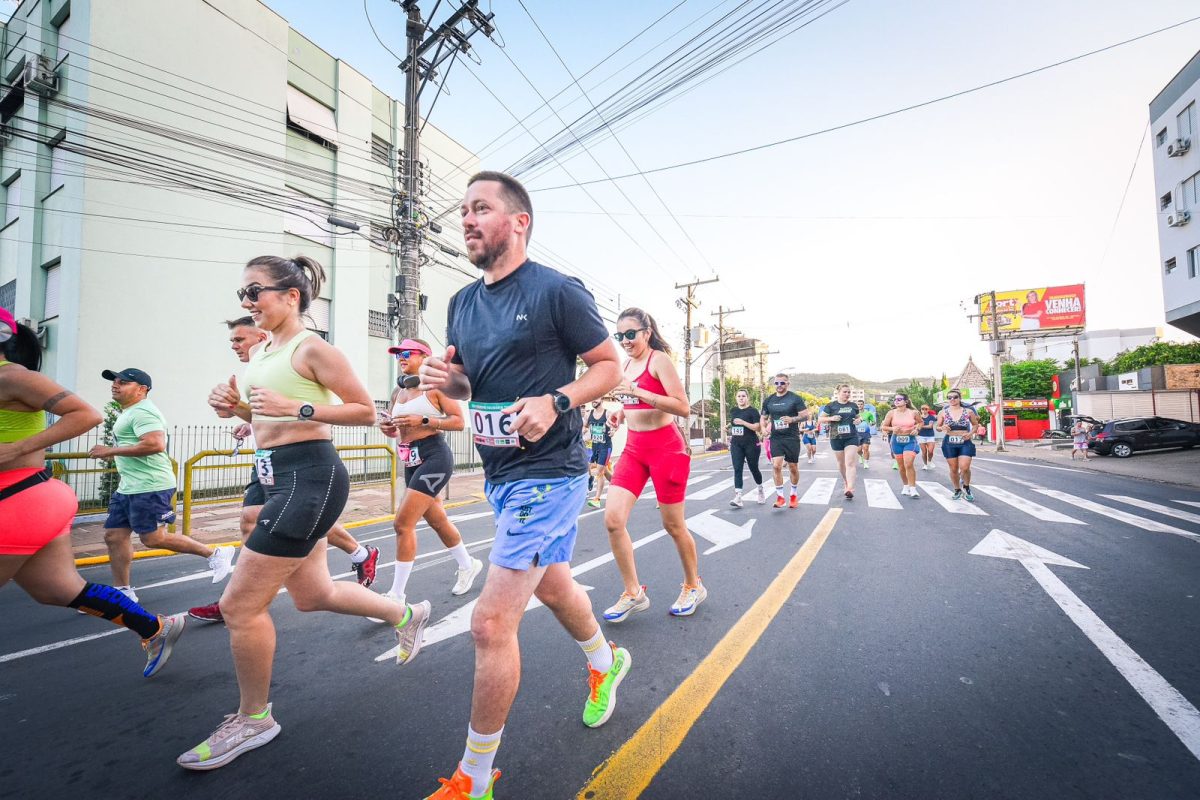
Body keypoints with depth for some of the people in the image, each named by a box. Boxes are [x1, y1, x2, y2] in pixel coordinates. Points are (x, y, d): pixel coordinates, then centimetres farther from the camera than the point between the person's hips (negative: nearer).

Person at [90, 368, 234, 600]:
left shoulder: (142, 412, -15)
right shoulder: (129, 412, 19)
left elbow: (155, 444, -30)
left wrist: (111, 451, -23)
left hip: (149, 488, -11)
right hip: (128, 488, 11)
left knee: (153, 539, -6)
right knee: (114, 536, 11)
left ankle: (215, 554, 4)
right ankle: (123, 591, 21)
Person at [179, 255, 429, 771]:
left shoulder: (311, 348, -11)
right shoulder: (262, 354, 15)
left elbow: (366, 411, -13)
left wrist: (297, 408, -21)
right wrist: (236, 407, 5)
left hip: (310, 477, -10)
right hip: (281, 478, 10)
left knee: (240, 604, -1)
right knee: (313, 595, 19)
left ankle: (253, 719, 22)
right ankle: (405, 615, 39)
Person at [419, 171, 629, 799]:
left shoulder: (557, 290, -11)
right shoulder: (462, 302, 10)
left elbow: (609, 366, -7)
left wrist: (556, 401, -22)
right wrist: (446, 379, -4)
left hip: (548, 474, -8)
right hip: (500, 473, 8)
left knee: (491, 623, -5)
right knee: (553, 586, 25)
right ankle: (606, 661, 55)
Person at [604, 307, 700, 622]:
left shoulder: (659, 359, -11)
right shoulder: (627, 363, 10)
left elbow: (683, 408, -20)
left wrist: (638, 393, -26)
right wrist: (622, 413, 5)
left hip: (666, 448, -6)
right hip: (634, 448, 7)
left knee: (673, 525, 7)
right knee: (613, 519, -6)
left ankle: (693, 586, 33)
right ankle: (633, 593, 12)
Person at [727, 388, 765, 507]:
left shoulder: (753, 411, -6)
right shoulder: (733, 411, 10)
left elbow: (757, 427, -15)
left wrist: (743, 422, -23)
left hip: (751, 444, -4)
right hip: (736, 445, 4)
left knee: (753, 468, 9)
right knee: (737, 469, -7)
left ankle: (761, 490, 36)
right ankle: (738, 497, -12)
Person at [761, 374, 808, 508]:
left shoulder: (795, 398, -3)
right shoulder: (768, 401, 8)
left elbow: (805, 415, -5)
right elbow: (764, 418, 17)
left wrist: (792, 419, -23)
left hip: (792, 438, -2)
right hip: (775, 438, 2)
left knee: (793, 467, 9)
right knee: (776, 466, -13)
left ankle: (794, 495, 29)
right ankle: (780, 497, -4)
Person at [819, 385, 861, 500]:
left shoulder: (853, 406, 8)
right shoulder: (831, 405, 0)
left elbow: (857, 417, 23)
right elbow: (820, 419, 2)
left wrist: (858, 421, 0)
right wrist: (831, 418, -15)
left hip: (851, 437, 0)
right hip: (836, 438, 0)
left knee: (850, 463, -12)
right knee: (841, 463, 13)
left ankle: (850, 489, -19)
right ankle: (846, 483, 32)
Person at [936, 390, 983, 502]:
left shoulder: (968, 411, 2)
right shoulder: (943, 412, 1)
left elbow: (976, 424, 14)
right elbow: (938, 427, 9)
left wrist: (971, 433, -5)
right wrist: (942, 428, -14)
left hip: (965, 443, -1)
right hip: (949, 443, 1)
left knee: (965, 468, -11)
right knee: (953, 469, 7)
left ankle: (966, 487, 18)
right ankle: (957, 490, 27)